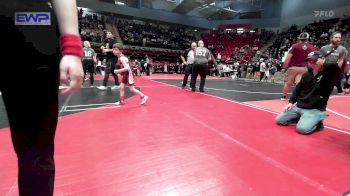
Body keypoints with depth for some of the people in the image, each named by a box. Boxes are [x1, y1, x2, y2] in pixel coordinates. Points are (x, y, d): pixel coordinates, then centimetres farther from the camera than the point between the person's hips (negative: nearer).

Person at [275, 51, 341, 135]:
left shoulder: (330, 72, -8)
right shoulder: (307, 75, 7)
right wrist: (291, 102, 5)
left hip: (315, 109, -5)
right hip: (298, 107, 6)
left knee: (302, 128, -27)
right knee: (279, 120, 0)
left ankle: (317, 121, 6)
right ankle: (303, 119, 16)